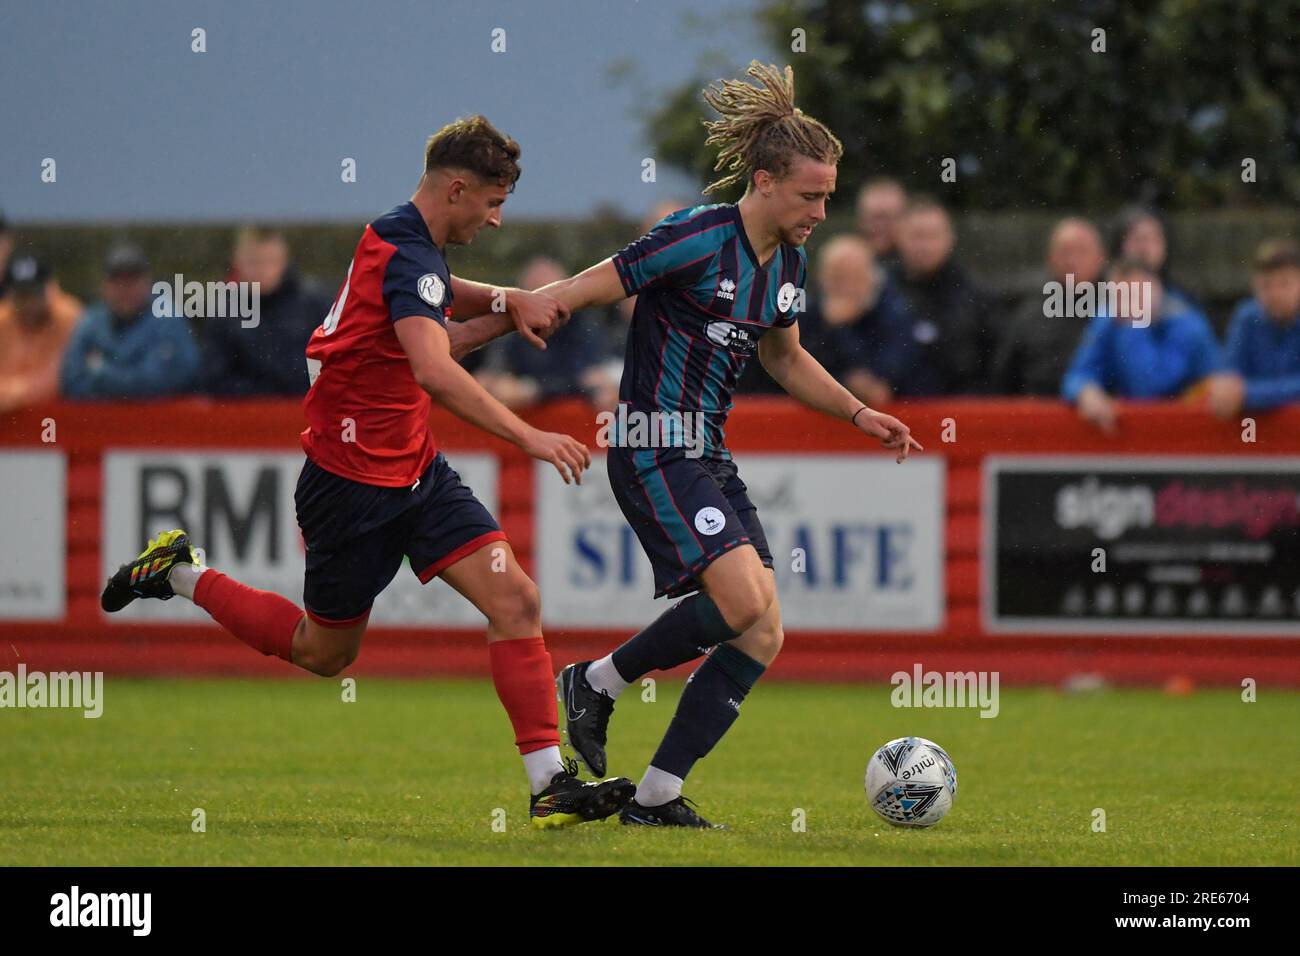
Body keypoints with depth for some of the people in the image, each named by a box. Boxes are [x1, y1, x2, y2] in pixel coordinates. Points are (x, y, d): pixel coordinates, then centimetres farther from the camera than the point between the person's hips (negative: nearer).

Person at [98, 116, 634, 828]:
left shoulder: (404, 243, 7)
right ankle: (180, 575, 27)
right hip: (353, 483, -9)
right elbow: (434, 372, -38)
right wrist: (529, 437, -40)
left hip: (415, 472, 9)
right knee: (324, 652, 9)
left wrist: (509, 308, 6)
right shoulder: (408, 256, -24)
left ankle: (551, 784, -9)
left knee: (515, 599, -7)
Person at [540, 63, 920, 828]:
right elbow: (578, 293, -15)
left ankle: (657, 797, 1)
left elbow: (784, 358, 27)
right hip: (654, 451, -9)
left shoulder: (789, 262, 9)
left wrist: (860, 414, 16)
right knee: (743, 600, -23)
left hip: (711, 460, 9)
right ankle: (598, 683, -1)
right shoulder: (700, 239, -17)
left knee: (764, 634, -2)